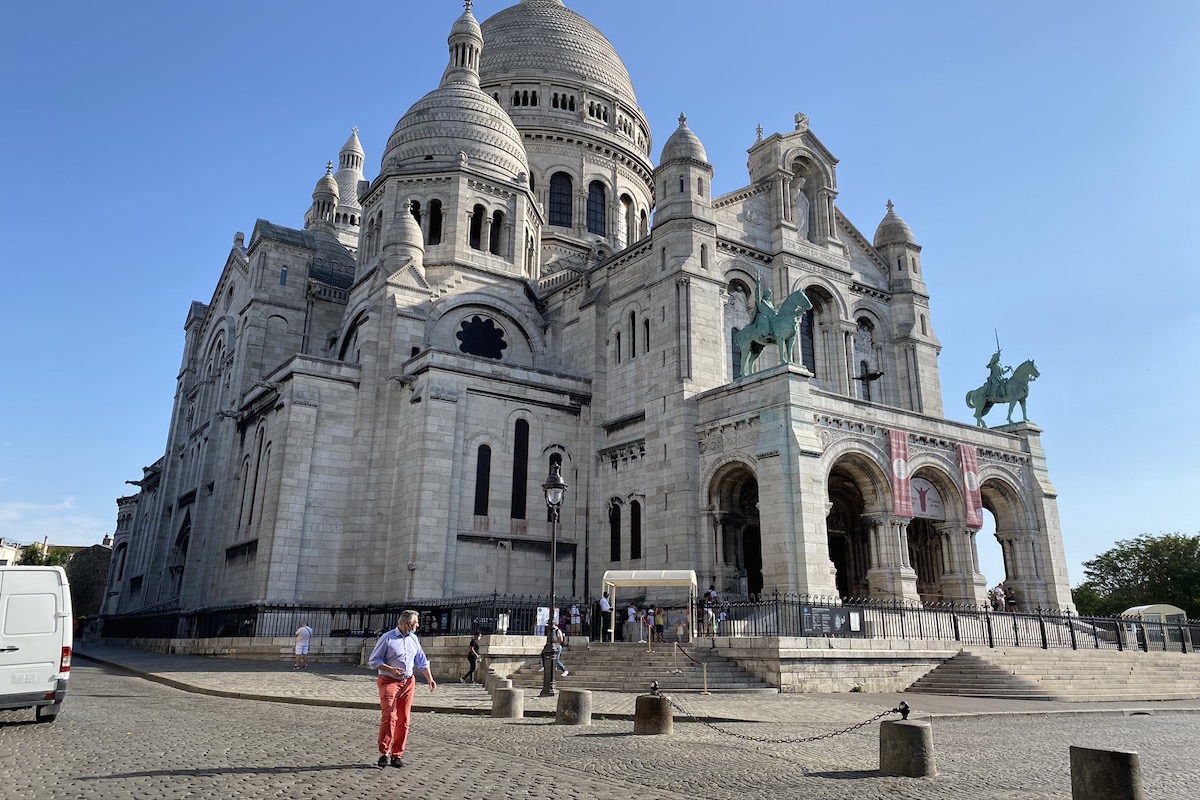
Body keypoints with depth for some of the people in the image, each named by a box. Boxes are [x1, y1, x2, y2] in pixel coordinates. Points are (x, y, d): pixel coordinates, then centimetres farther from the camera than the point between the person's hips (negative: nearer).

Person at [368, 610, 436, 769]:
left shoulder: (413, 639, 11)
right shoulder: (387, 638, -6)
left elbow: (421, 661, 18)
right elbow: (373, 660, -5)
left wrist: (429, 678, 7)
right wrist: (391, 670, -17)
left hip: (408, 682, 5)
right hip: (389, 681, -5)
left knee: (403, 720, 4)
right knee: (389, 716, -17)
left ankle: (397, 755, 11)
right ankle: (384, 753, -10)